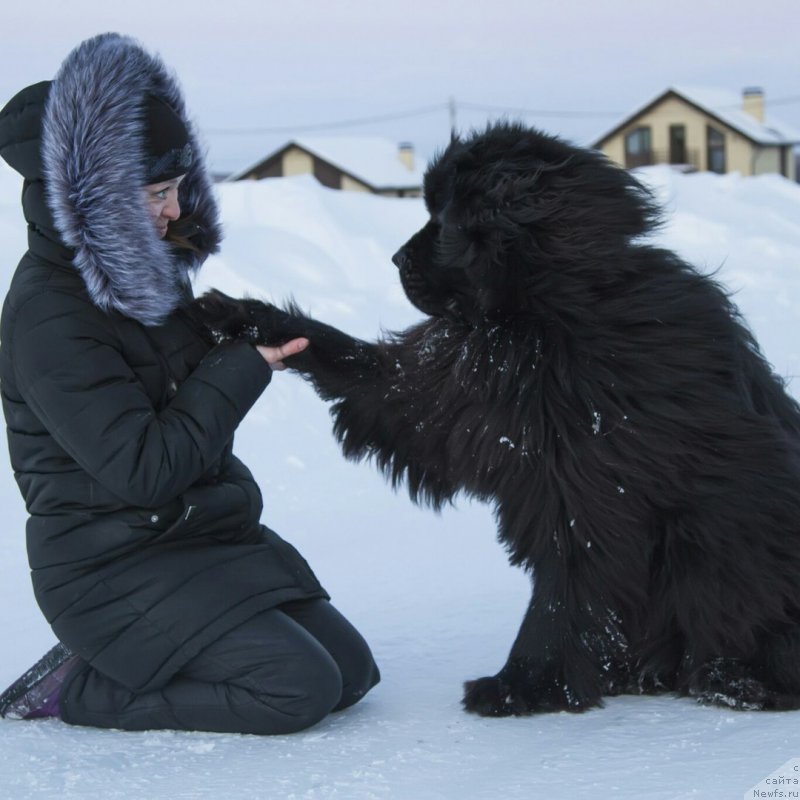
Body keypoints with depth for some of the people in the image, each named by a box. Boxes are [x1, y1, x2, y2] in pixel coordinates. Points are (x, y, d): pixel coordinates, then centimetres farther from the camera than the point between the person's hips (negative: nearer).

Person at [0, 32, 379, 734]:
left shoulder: (144, 270, 7)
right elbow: (145, 469, -25)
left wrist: (252, 333, 5)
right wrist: (243, 364, -18)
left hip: (205, 537, 9)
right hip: (113, 570, -9)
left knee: (351, 670, 4)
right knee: (298, 688, -20)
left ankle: (117, 661, 11)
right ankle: (74, 686, -5)